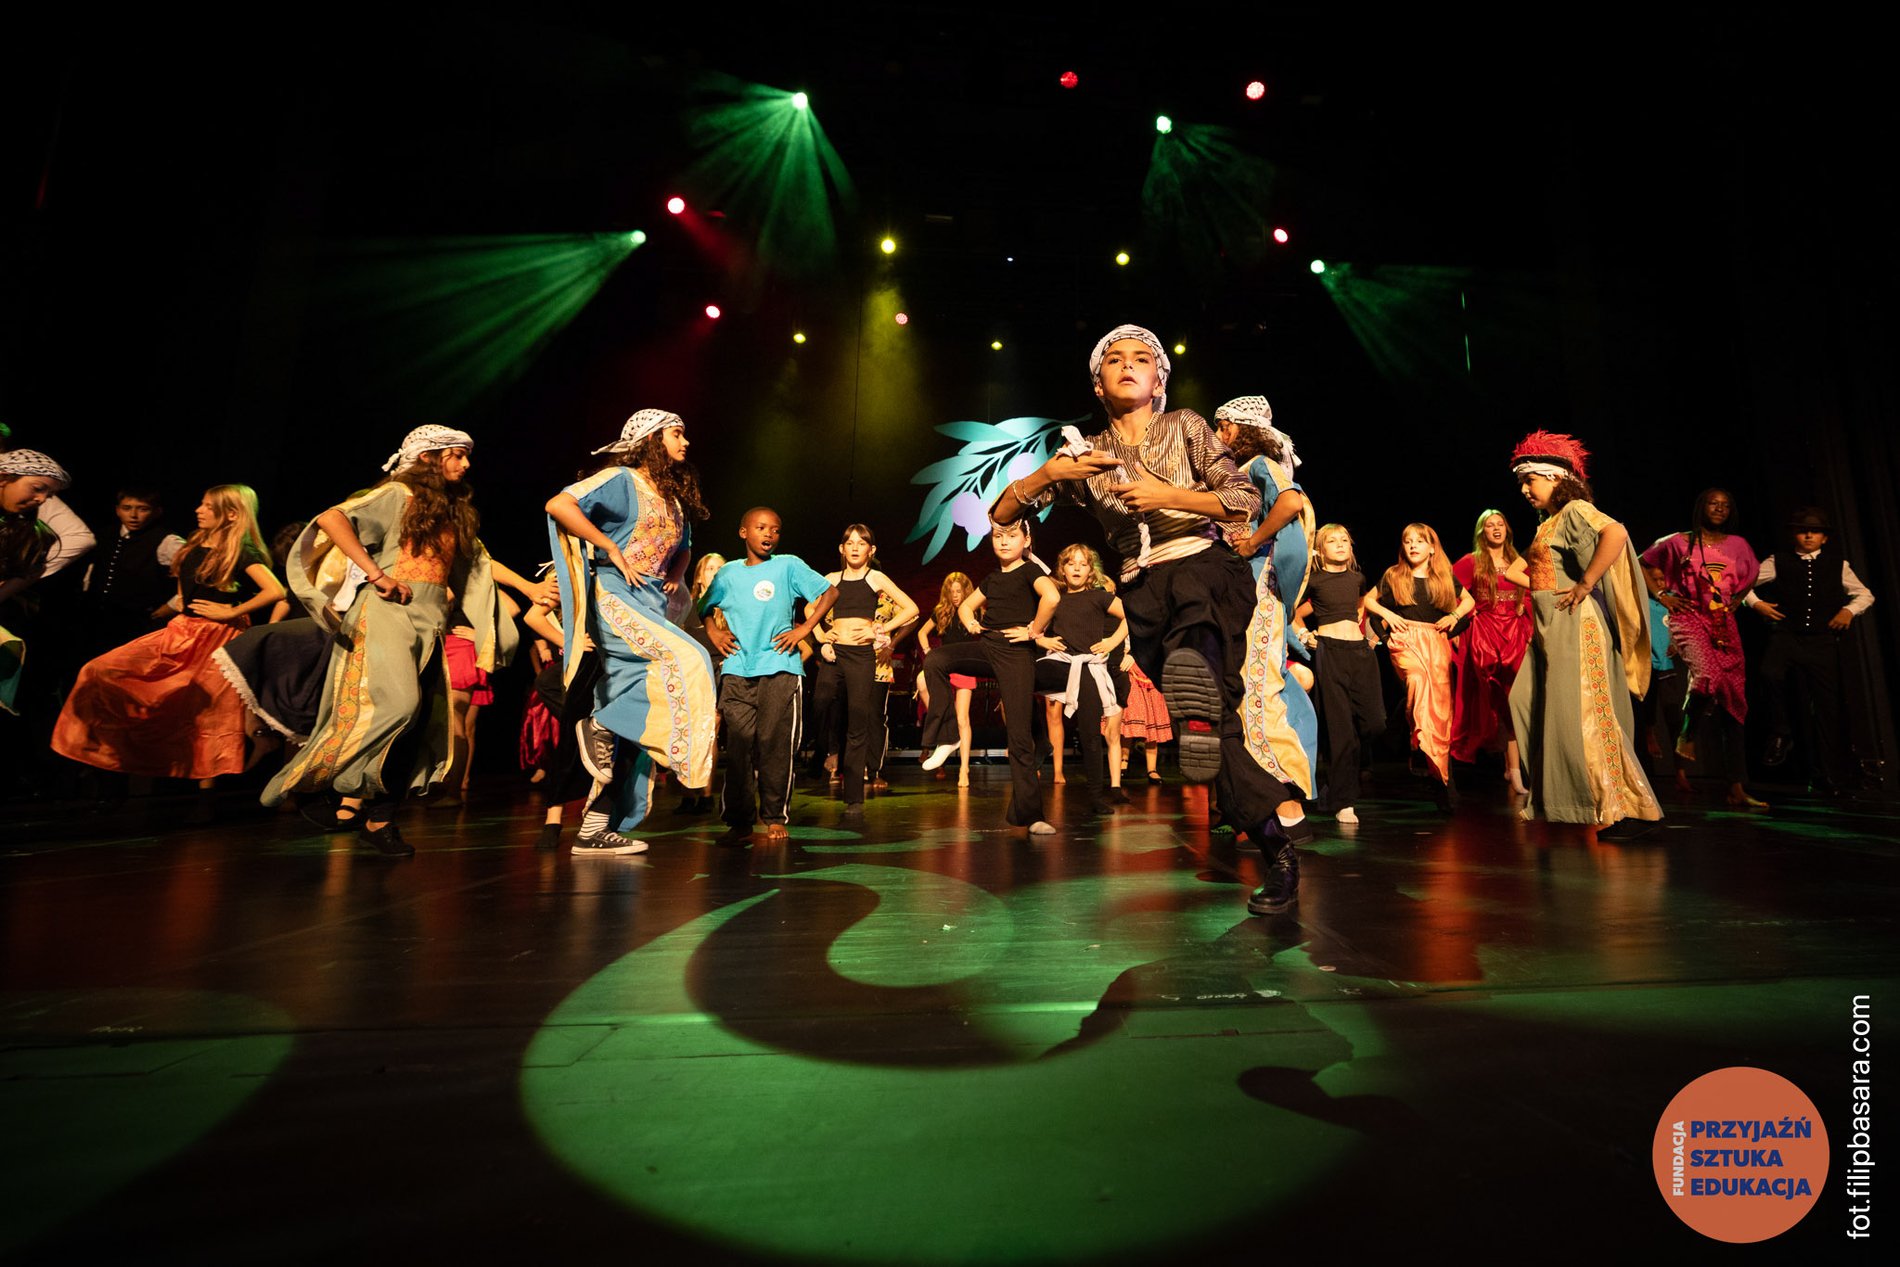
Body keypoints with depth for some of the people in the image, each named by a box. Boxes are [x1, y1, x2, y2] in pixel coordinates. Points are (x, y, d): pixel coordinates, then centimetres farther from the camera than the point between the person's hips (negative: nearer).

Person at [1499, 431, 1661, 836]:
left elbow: (1615, 533, -26)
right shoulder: (1548, 524, 20)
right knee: (1527, 705, 8)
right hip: (1549, 629, 9)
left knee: (1583, 717, -9)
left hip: (1575, 625, -9)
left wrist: (1584, 585, -23)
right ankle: (1548, 797, 15)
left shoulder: (1576, 510, -6)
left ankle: (1627, 809, -1)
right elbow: (1515, 571, 24)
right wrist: (1541, 587, 8)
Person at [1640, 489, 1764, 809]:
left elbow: (1752, 575, 31)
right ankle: (1687, 737, -5)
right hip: (1689, 616, -4)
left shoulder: (1737, 545, 13)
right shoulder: (1679, 542, 4)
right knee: (1707, 674, -34)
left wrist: (1737, 600, 16)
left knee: (1732, 698, -1)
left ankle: (1737, 789, 1)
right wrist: (1661, 595, 3)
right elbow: (1642, 564, 12)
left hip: (1724, 623, 4)